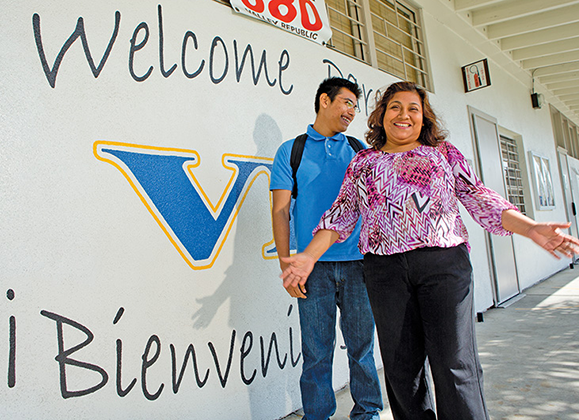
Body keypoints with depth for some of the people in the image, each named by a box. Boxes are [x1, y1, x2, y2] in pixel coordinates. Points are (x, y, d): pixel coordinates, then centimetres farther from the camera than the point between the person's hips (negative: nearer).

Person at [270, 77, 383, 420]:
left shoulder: (359, 151, 15)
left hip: (358, 262, 2)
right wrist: (286, 263, -5)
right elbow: (281, 210, 3)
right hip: (315, 265, -2)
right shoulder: (291, 151, 9)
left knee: (362, 344, 7)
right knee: (317, 351, 2)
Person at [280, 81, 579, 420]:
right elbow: (341, 215, 12)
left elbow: (482, 200, 8)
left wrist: (532, 228, -5)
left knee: (455, 365, -3)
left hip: (443, 263, -1)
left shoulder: (445, 154, 13)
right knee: (401, 367, 5)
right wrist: (309, 256, 0)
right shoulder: (362, 163, 16)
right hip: (385, 271, 2)